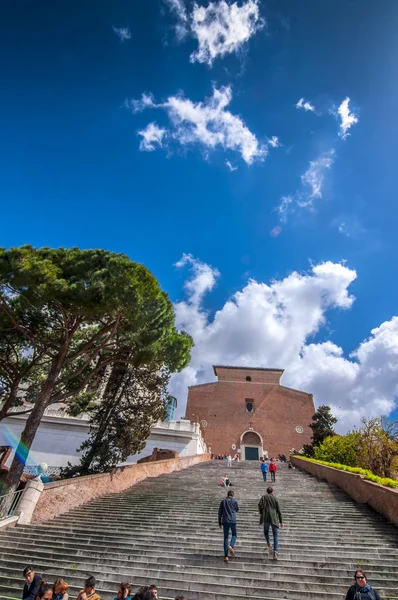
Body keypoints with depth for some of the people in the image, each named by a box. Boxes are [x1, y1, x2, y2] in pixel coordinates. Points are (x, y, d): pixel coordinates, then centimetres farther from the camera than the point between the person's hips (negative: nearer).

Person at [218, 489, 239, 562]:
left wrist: (219, 523, 13)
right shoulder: (234, 501, 1)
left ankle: (226, 556, 3)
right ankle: (231, 546, -10)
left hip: (225, 521, 2)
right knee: (234, 535, 18)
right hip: (232, 520, -2)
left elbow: (220, 512, 7)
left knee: (226, 537, 8)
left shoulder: (223, 501, 7)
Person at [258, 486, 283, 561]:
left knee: (266, 532, 19)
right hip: (274, 518, 0)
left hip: (266, 517, 0)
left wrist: (261, 513, 7)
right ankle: (275, 552, -8)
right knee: (275, 535, 6)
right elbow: (278, 510, 7)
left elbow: (260, 505, -6)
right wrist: (281, 521, 12)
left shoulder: (264, 497, 9)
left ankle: (269, 544, -6)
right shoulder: (275, 499, 9)